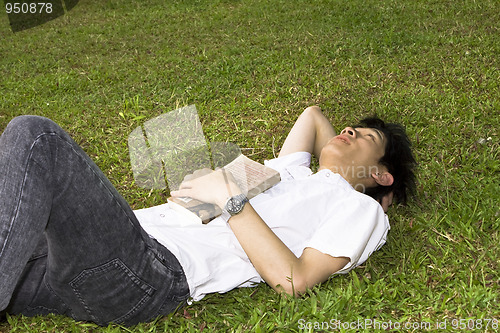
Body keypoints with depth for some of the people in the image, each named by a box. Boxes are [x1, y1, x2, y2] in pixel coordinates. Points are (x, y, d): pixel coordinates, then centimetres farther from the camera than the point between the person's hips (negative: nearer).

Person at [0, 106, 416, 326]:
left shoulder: (361, 209, 11)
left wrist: (231, 199, -6)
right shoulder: (292, 171, 33)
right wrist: (340, 167, 44)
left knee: (35, 137, -25)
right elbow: (312, 114, 54)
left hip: (156, 271, -8)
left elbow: (292, 280, -6)